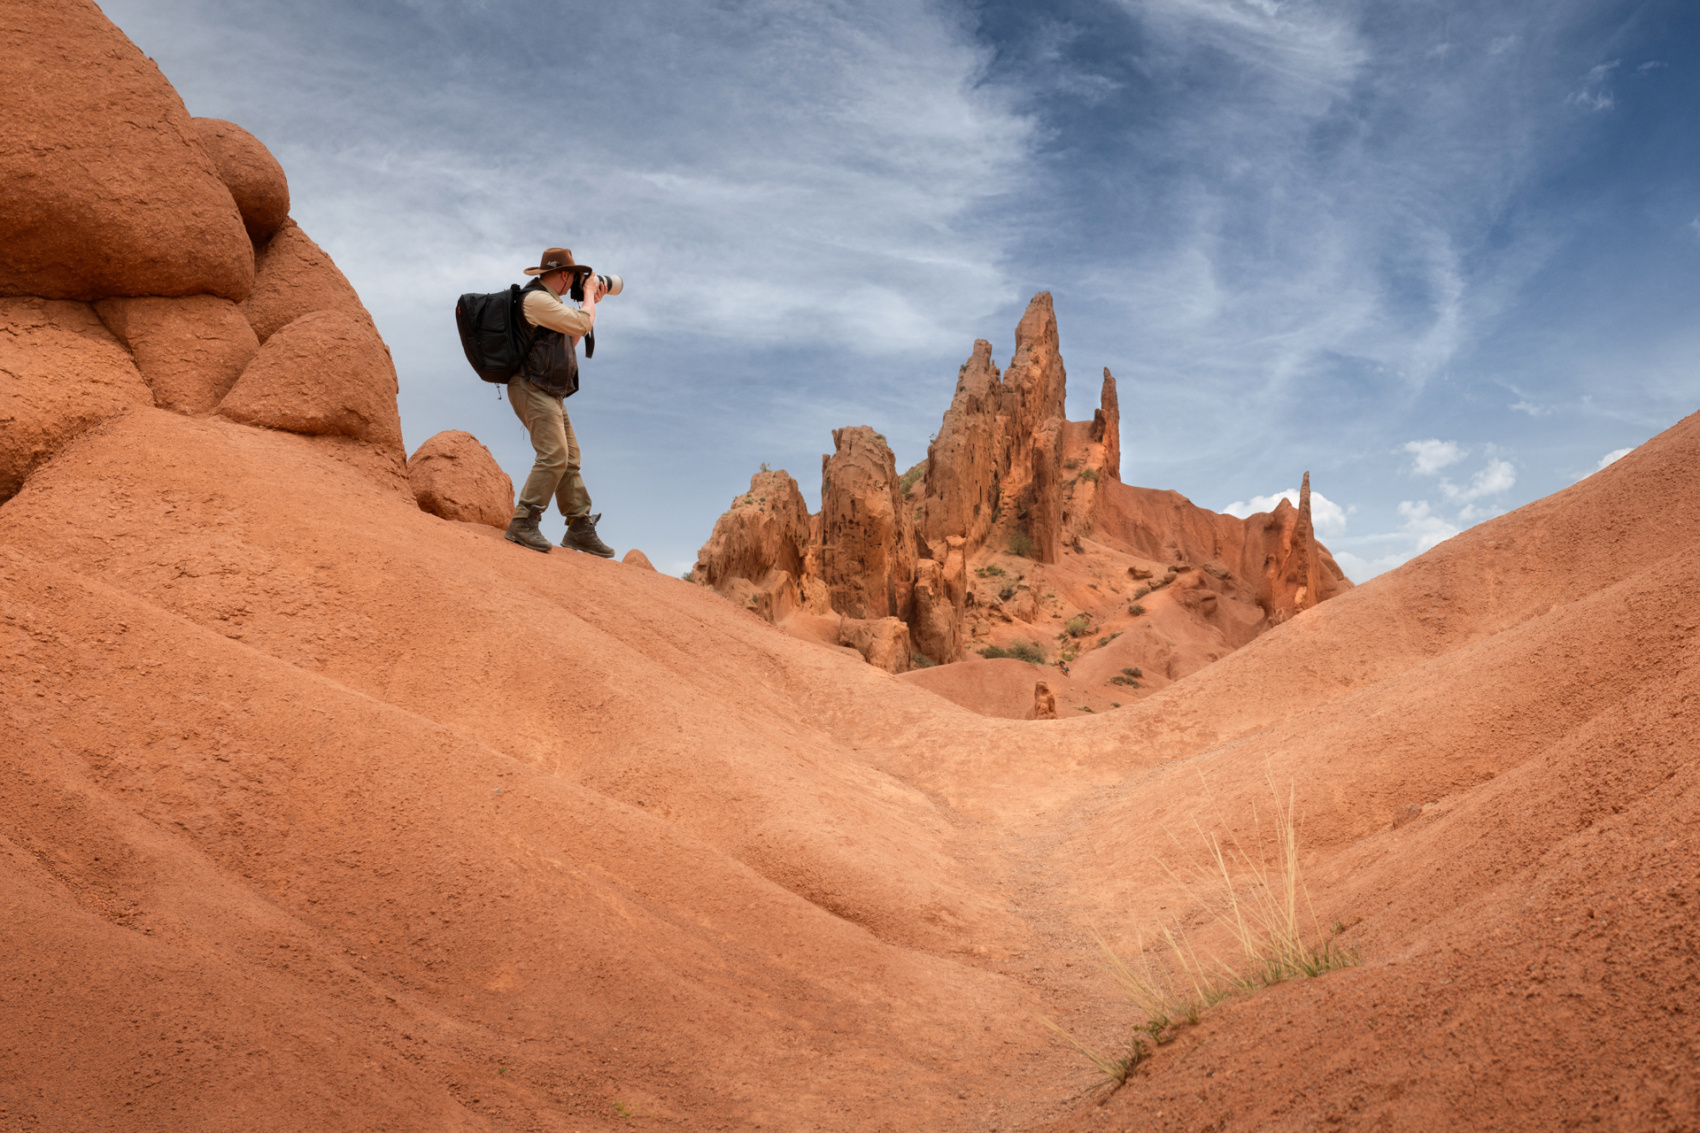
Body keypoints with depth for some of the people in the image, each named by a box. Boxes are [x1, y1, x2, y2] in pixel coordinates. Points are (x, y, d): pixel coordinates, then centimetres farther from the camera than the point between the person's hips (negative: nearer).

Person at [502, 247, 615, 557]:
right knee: (553, 456, -20)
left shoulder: (549, 301, 20)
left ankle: (580, 528, 10)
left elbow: (571, 338, 27)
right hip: (532, 389, -10)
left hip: (551, 395, 10)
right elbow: (582, 324, -15)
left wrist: (590, 301, 23)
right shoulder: (536, 299, -13)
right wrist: (589, 293, 2)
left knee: (569, 460, 7)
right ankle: (523, 524, -20)